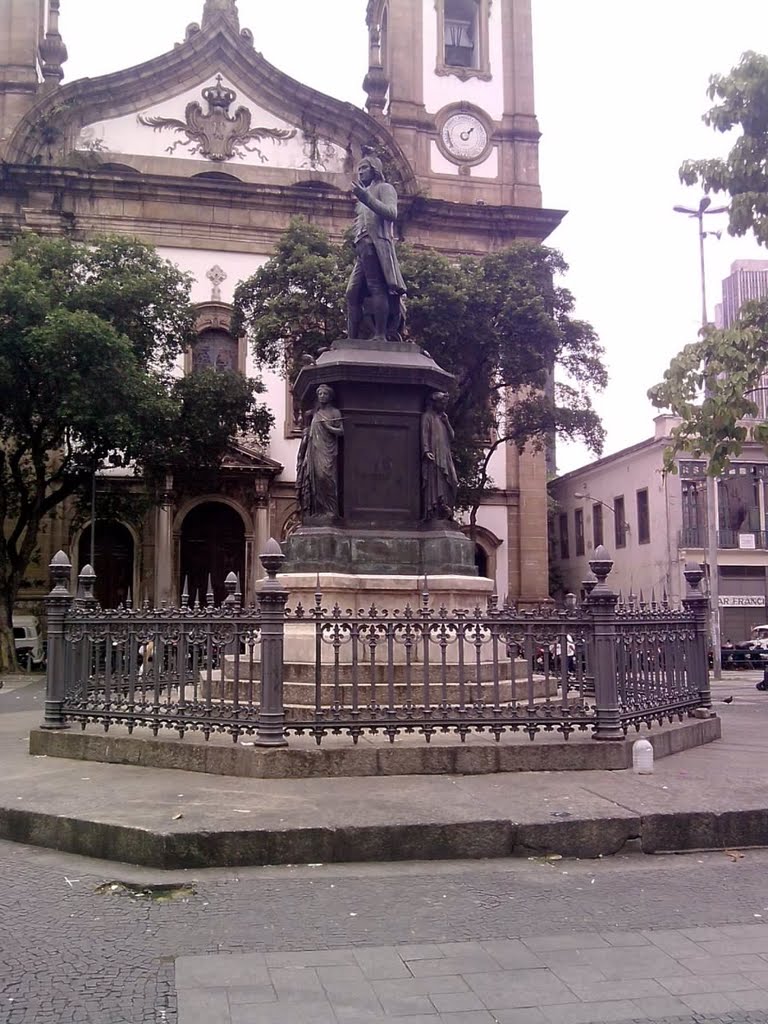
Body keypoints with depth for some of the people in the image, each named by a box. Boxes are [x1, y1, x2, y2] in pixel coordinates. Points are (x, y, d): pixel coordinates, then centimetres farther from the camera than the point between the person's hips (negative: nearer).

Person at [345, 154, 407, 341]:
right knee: (352, 293, 0)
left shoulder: (384, 188, 8)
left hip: (376, 245, -8)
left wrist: (366, 197, -17)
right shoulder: (365, 194, 32)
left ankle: (380, 336, -25)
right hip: (362, 248, 9)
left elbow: (391, 213, -11)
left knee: (377, 289, -17)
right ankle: (351, 339, -3)